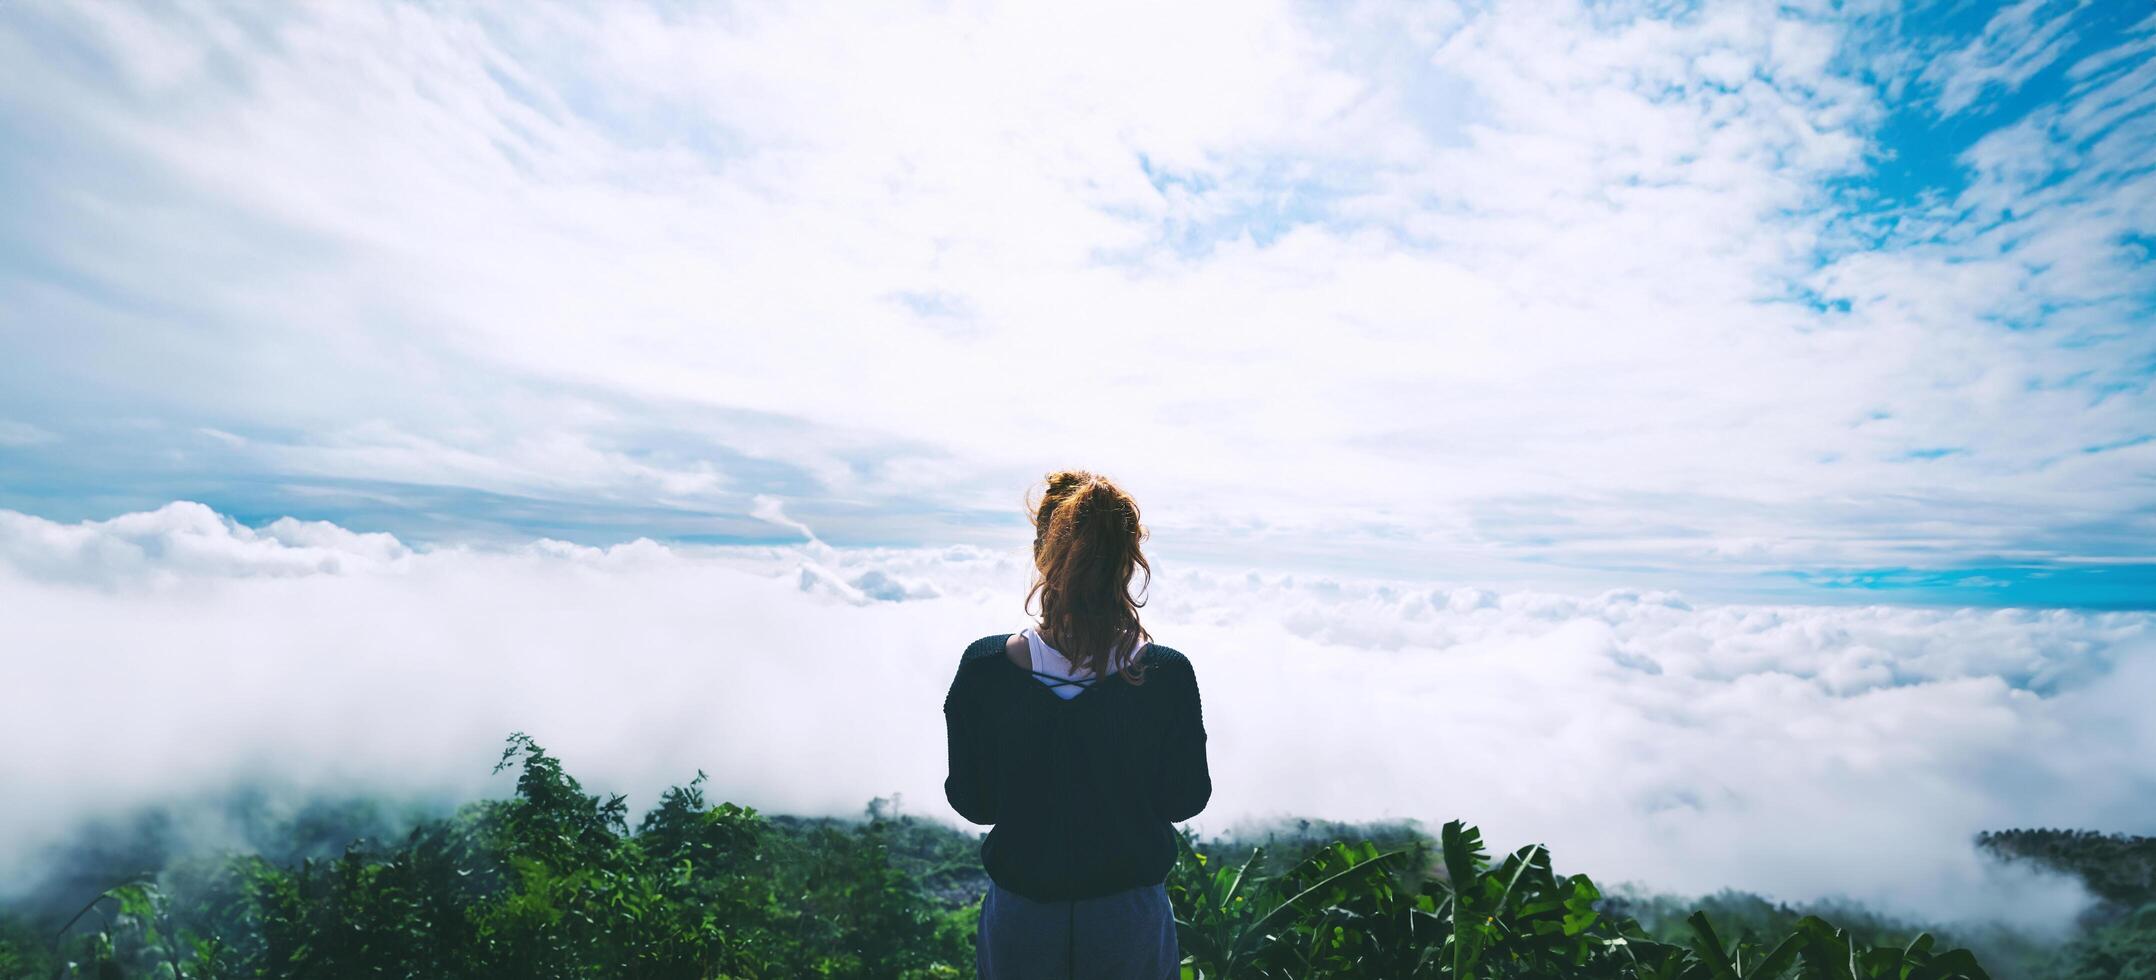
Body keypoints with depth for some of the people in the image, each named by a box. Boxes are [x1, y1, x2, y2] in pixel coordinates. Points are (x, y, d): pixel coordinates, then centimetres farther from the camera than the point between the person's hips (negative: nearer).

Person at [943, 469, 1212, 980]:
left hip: (1019, 916, 1)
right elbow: (1185, 800, -7)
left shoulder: (984, 668, -23)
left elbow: (970, 802, -9)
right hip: (1131, 918, 0)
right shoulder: (1168, 675, -23)